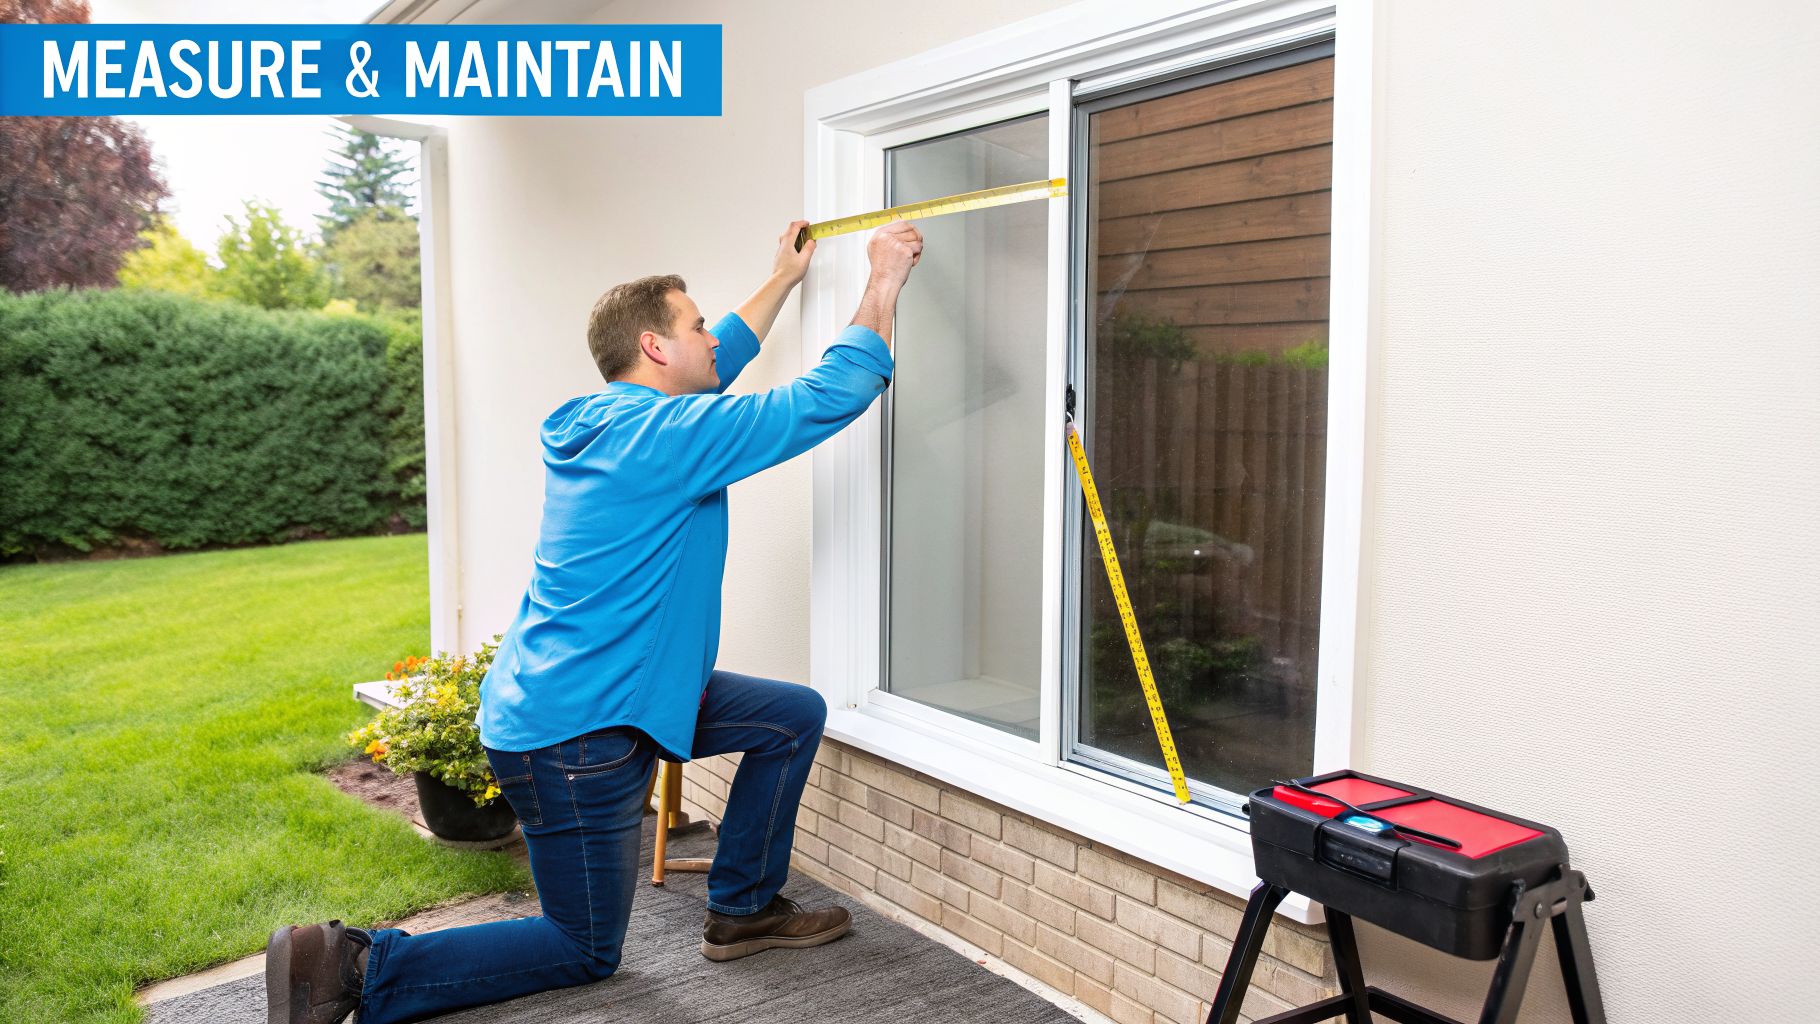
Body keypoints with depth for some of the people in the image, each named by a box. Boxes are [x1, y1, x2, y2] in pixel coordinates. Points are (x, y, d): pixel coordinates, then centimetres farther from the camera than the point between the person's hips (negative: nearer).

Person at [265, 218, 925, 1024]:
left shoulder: (597, 418, 6)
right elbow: (833, 395, -18)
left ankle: (743, 910, 23)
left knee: (796, 715, 12)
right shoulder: (667, 435, -21)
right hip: (575, 732, -10)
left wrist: (782, 279, 30)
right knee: (585, 953, 7)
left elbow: (713, 367, 24)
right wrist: (884, 282, -6)